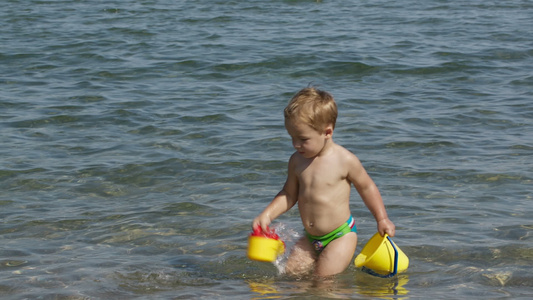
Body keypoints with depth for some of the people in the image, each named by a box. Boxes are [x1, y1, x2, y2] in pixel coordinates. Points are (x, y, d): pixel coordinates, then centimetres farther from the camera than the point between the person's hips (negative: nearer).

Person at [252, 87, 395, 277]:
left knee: (324, 279, -13)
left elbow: (366, 187, -1)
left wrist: (382, 219, -2)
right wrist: (267, 215, -4)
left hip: (341, 235, -6)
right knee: (291, 272, 0)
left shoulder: (344, 160, -14)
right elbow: (289, 194, 10)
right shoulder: (297, 161, 0)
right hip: (311, 239, 6)